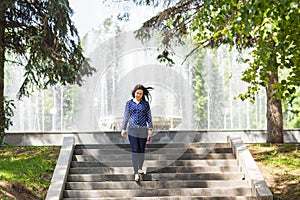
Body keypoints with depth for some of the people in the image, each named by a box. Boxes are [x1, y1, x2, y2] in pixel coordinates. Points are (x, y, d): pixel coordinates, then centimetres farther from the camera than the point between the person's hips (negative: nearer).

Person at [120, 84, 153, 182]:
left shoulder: (145, 103, 5)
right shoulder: (129, 103, 6)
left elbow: (149, 116, 6)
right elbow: (126, 116, 8)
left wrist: (150, 128, -1)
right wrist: (123, 129, 4)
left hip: (143, 130, 1)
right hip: (132, 130, -1)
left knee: (141, 151, 9)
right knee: (135, 151, -8)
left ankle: (140, 168, 30)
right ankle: (136, 173, -9)